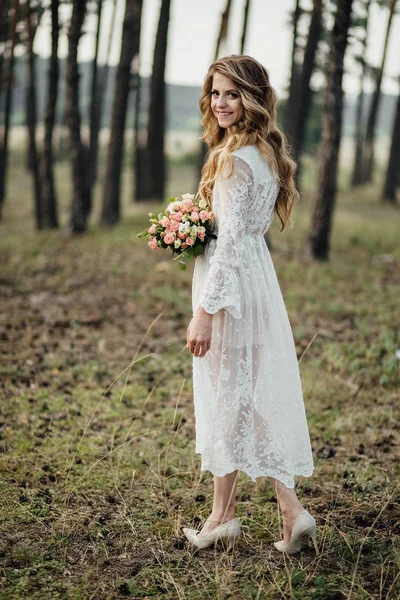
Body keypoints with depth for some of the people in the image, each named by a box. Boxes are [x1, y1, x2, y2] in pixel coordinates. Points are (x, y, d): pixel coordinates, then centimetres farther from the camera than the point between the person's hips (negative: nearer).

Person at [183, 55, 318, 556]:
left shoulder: (235, 159, -17)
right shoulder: (266, 153, 12)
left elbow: (230, 240, -21)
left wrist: (205, 309, -20)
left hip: (230, 283, -9)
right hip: (257, 276, 9)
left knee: (225, 395, 2)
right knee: (256, 394, 13)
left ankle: (222, 517, 16)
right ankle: (291, 511, 15)